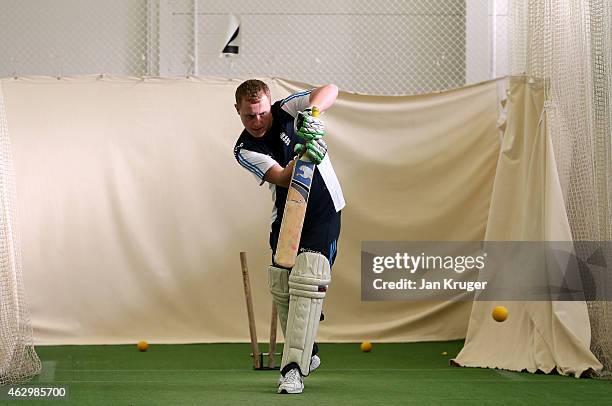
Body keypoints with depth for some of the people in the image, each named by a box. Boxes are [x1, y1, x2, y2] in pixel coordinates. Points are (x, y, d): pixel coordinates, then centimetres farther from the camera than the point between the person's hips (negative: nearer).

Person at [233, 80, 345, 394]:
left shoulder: (287, 111, -10)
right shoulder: (244, 150, -9)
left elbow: (330, 91, -21)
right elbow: (282, 178, -24)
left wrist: (312, 112, -41)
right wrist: (303, 156, -43)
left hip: (323, 212, -4)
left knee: (306, 282, -18)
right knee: (281, 288, 5)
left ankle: (294, 370, -24)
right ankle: (307, 354, 28)